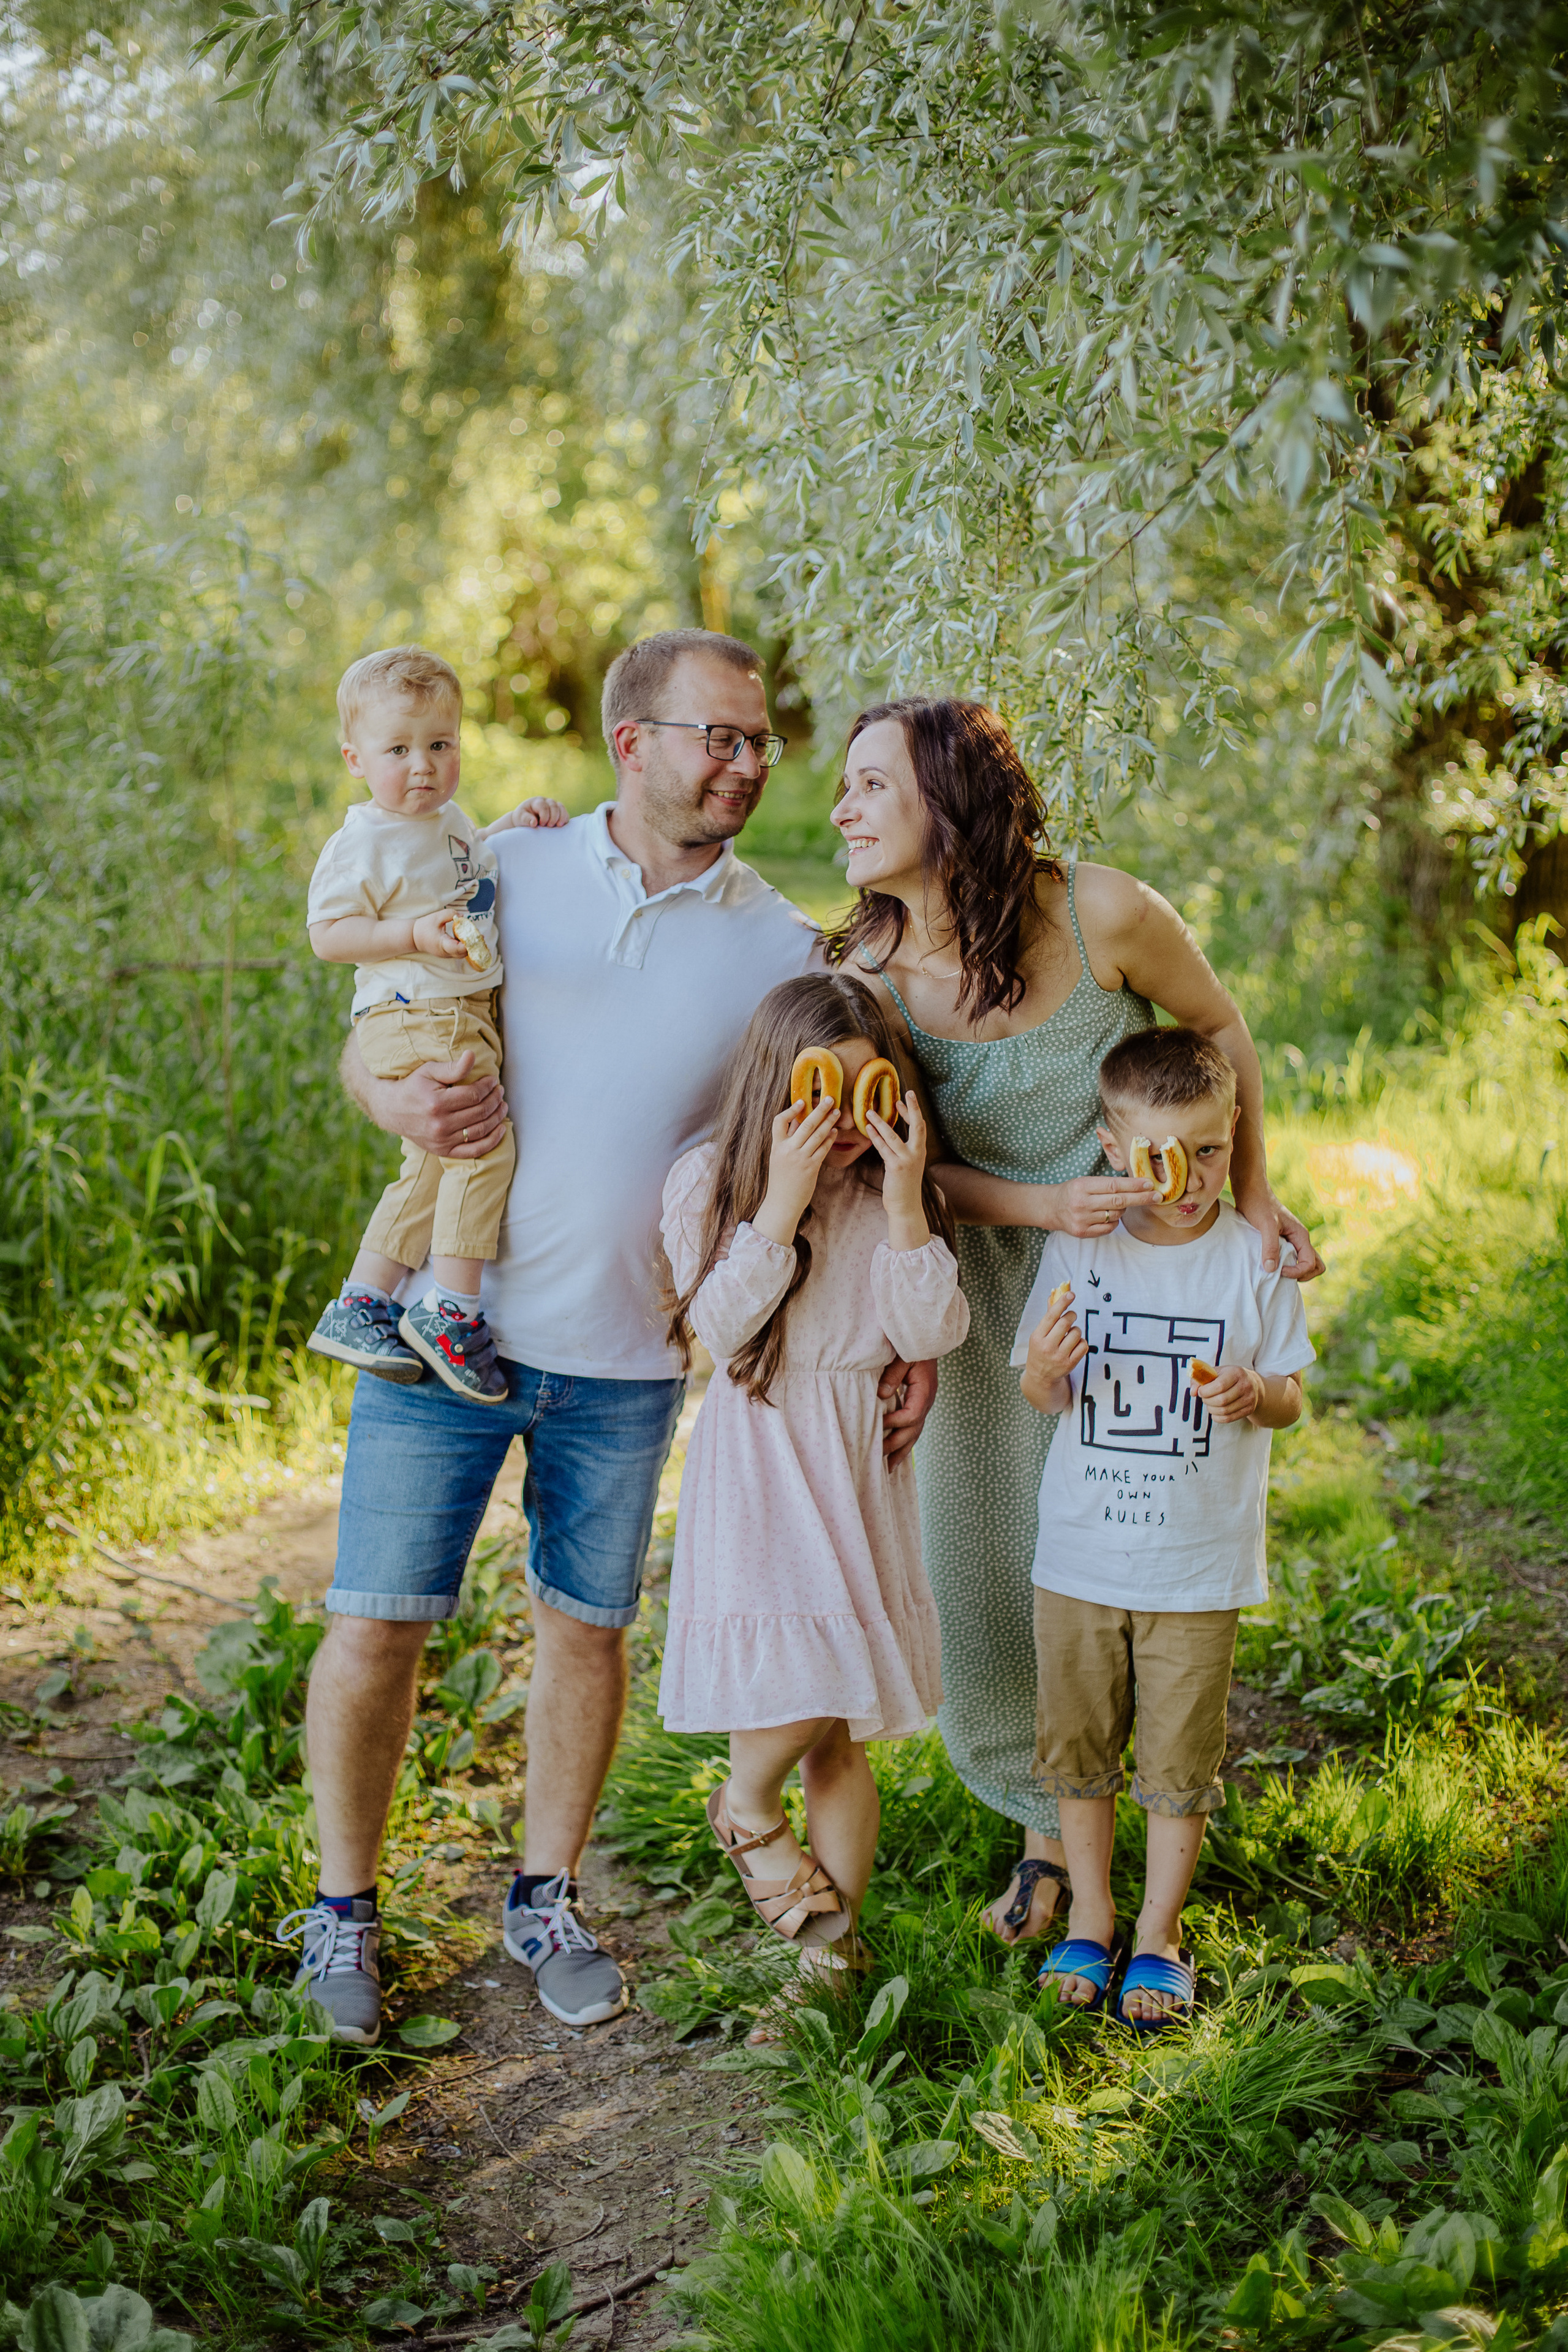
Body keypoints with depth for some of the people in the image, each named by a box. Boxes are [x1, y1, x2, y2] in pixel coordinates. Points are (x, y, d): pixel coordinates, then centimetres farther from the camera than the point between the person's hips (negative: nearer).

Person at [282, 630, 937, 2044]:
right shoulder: (501, 874, 0)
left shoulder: (778, 949, 1)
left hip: (625, 1353, 1)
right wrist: (401, 1103, -17)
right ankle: (344, 1909, 21)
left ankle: (548, 1901, 29)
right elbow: (368, 1039, 7)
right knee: (378, 1619, 1)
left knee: (586, 1624, 10)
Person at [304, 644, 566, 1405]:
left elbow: (474, 858, 36)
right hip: (414, 1020, -10)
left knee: (432, 1169, 14)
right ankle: (451, 1309, -14)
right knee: (484, 1144, -19)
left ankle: (357, 1307, 21)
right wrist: (414, 934, -24)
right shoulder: (362, 845, -11)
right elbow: (327, 934, -13)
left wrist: (518, 822, 17)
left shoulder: (448, 821, 14)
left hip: (465, 1015, 10)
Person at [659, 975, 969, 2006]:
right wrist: (784, 1200, -22)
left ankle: (833, 1948, 19)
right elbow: (720, 1324, -15)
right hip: (759, 1468, -3)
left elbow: (930, 1334, -7)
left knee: (841, 1737, 7)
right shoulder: (708, 1182, -4)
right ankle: (747, 1802, 18)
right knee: (804, 1700, -17)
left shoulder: (898, 1190, 3)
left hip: (858, 1467, 3)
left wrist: (904, 1204, -18)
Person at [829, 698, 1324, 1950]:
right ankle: (1054, 1821, 29)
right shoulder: (867, 976, -14)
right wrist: (1046, 1205, -21)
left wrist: (1254, 1191, -5)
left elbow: (1219, 1024, -2)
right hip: (994, 1278, 2)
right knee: (984, 1553, 5)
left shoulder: (1100, 913, -21)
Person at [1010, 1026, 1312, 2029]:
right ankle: (1089, 1917, 33)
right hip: (1080, 1557, 2)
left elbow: (1292, 1396, 0)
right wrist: (1043, 1371, -20)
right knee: (1080, 1749, 13)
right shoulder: (1077, 1249, -3)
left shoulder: (1254, 1259, -7)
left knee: (1180, 1760, 8)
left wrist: (1253, 1396, -23)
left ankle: (1160, 1931, 27)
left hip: (1200, 1567, -1)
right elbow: (1046, 1400, 3)